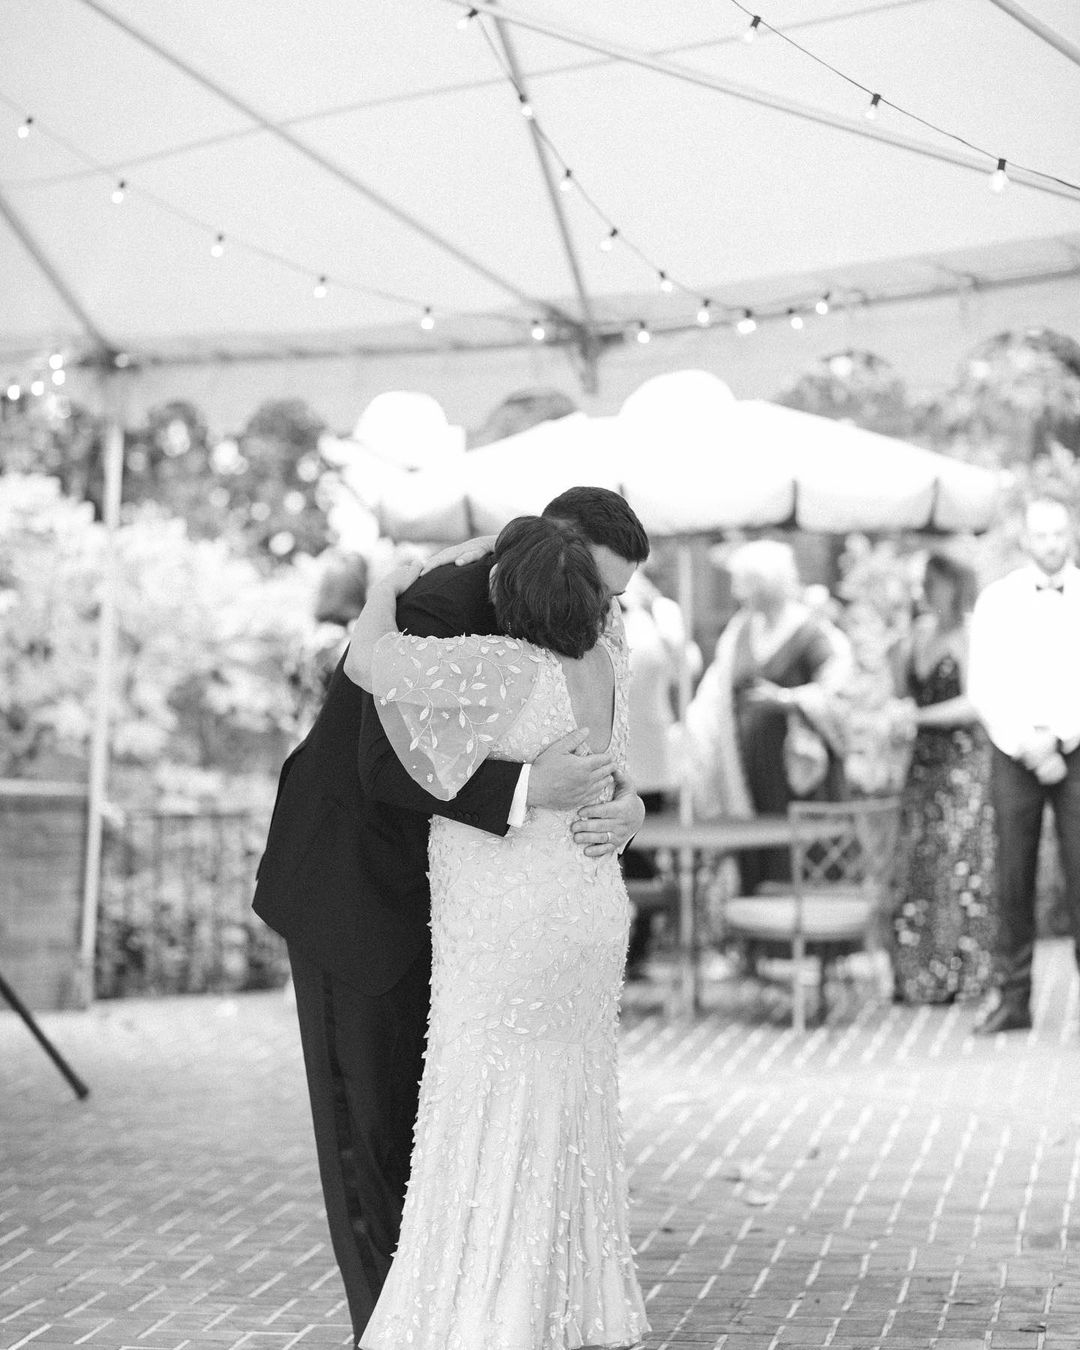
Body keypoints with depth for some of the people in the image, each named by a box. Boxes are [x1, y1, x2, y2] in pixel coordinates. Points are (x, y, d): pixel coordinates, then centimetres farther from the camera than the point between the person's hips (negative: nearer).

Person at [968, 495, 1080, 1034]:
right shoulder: (996, 600, 4)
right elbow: (983, 686, -1)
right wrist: (1026, 746, -10)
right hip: (1014, 751, 0)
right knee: (1014, 874, 2)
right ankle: (1011, 995, 7)